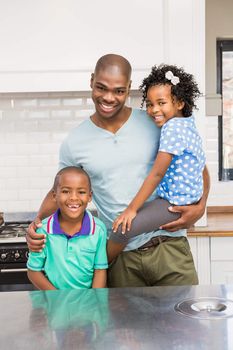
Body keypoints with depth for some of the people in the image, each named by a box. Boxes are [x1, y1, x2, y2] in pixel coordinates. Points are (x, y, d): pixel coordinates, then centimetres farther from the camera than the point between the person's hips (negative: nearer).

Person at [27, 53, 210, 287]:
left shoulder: (156, 124, -2)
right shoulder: (74, 143, 0)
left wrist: (200, 206, -8)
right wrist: (38, 222, -5)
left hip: (169, 245, 0)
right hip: (121, 257, 1)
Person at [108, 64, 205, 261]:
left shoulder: (173, 128, -22)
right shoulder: (187, 122, 9)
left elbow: (156, 174, -23)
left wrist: (132, 208, -20)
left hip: (174, 203, -12)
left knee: (121, 229, -18)